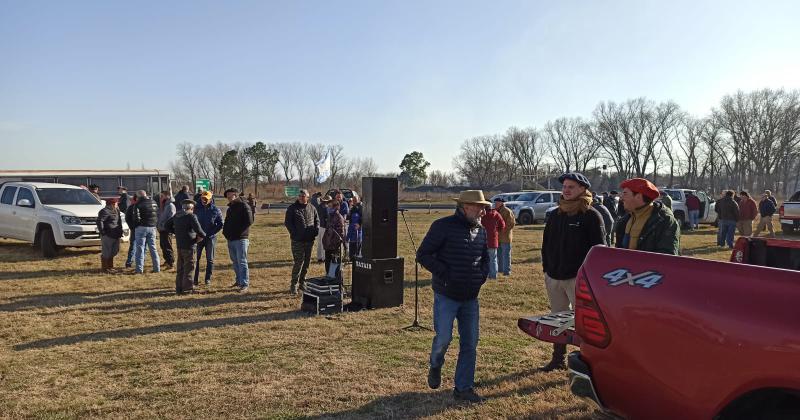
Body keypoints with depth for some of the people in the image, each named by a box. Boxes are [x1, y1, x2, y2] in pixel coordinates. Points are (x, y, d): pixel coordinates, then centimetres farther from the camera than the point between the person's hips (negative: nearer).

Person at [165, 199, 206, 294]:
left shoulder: (176, 216, 10)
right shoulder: (191, 216, -13)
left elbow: (166, 226, 19)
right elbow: (198, 230, -20)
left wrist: (177, 232, 16)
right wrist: (202, 236, -1)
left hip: (179, 245, 7)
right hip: (189, 245, -7)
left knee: (180, 268, 14)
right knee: (188, 267, 0)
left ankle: (179, 288, 20)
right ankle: (188, 288, 3)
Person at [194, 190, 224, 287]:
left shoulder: (216, 210, -2)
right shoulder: (196, 209, 2)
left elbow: (220, 225, -2)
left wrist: (210, 233, -9)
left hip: (210, 238, -1)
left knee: (210, 259, 5)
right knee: (195, 258, 1)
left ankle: (208, 279, 14)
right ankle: (195, 279, 8)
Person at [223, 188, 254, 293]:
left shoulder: (243, 206, -8)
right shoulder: (230, 208, 18)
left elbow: (249, 221, -16)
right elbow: (227, 222, 25)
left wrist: (238, 231, -15)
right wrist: (225, 231, 6)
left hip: (241, 239, -9)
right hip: (231, 239, 9)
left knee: (242, 262, -9)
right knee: (235, 262, 15)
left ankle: (245, 284, -7)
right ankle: (239, 280, 26)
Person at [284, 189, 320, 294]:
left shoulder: (312, 208, 10)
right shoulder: (292, 208, -1)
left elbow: (317, 220, 20)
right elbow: (287, 222, -3)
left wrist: (317, 229, 2)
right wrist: (293, 233, -14)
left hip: (309, 239, 5)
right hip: (297, 240, -5)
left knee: (307, 262, 12)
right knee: (299, 262, -9)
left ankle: (302, 281, 25)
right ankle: (294, 285, -1)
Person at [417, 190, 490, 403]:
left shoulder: (481, 231, 9)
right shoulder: (443, 226, -11)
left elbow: (485, 258, 24)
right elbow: (423, 254, -12)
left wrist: (482, 276, 6)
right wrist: (444, 274, -16)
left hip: (471, 297, 6)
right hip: (446, 295, -6)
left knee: (470, 343, 6)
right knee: (443, 337, -6)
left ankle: (463, 387, 18)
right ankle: (435, 366, 28)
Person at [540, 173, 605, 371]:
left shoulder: (591, 215, -7)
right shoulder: (556, 215, 12)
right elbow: (546, 243, 19)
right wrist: (547, 268, 12)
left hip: (578, 279, -6)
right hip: (553, 278, 7)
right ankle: (558, 359, 26)